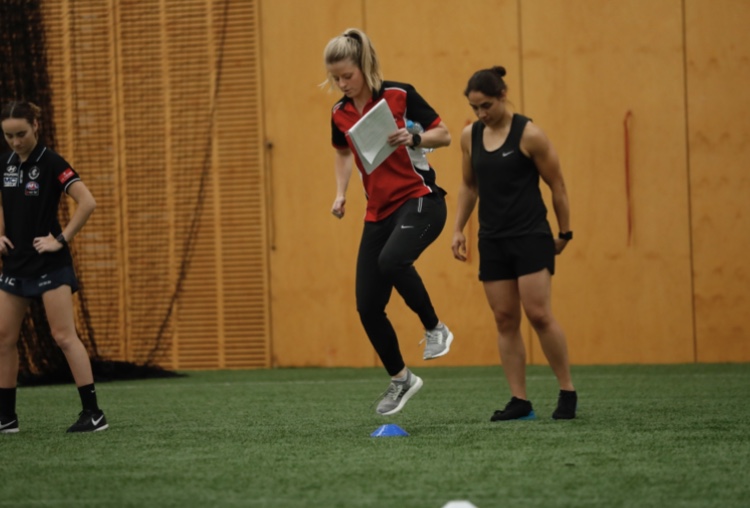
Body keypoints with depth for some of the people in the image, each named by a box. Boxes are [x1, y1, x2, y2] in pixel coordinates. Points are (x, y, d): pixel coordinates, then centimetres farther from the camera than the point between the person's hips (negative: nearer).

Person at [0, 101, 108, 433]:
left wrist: (61, 240, -17)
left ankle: (93, 413, -10)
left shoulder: (51, 163, -12)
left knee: (64, 336, -11)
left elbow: (87, 202, -19)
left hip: (49, 264, -7)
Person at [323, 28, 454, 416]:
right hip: (379, 211, 6)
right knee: (367, 306, -2)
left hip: (419, 199, -6)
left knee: (392, 260, -35)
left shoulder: (400, 96, -10)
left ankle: (435, 328, -11)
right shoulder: (340, 114, 6)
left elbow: (444, 134, -5)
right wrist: (341, 192, 10)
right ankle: (400, 379, 19)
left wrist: (414, 138, -24)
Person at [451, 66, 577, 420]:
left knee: (538, 313, -12)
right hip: (492, 240, 5)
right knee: (505, 319, 2)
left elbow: (556, 185, -3)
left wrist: (565, 233, 1)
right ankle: (519, 401, 4)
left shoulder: (529, 134, -10)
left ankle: (567, 391, 0)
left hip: (531, 236, -5)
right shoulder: (470, 136, 5)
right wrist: (459, 229, 12)